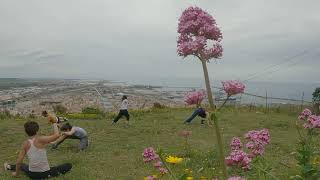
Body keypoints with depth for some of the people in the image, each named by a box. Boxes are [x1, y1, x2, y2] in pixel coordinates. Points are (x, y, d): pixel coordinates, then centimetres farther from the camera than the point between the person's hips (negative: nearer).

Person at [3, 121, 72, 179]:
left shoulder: (25, 144, -3)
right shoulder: (39, 139, -18)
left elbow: (19, 162, 1)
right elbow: (56, 135, -27)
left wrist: (17, 173, 18)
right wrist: (55, 125, -9)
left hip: (31, 174, 5)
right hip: (45, 174, -5)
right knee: (69, 165, 5)